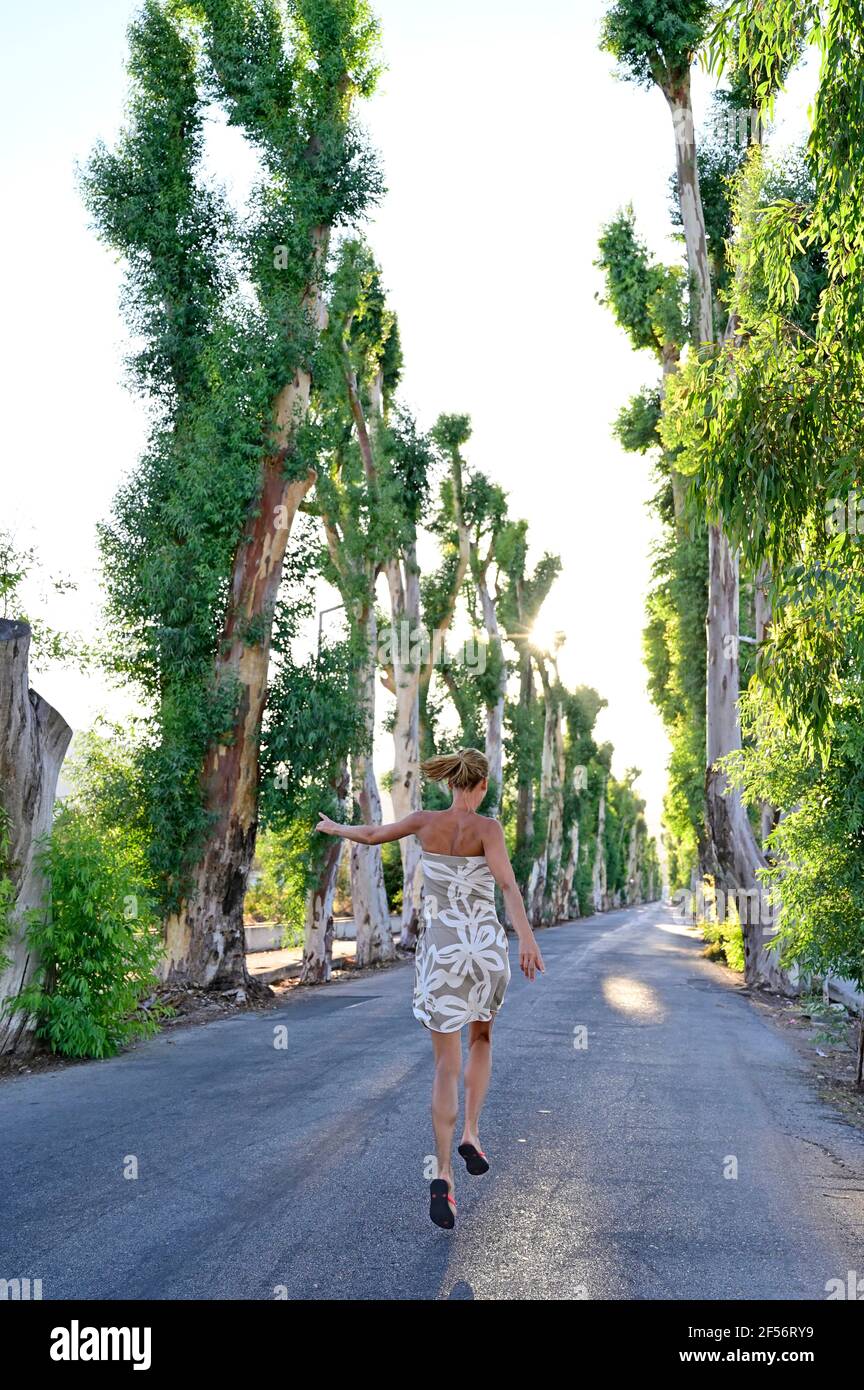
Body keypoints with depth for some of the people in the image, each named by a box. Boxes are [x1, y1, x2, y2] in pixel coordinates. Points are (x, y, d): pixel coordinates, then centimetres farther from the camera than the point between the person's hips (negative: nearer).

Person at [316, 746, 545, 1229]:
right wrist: (528, 938, -36)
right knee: (482, 1036, 29)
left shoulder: (425, 820, 1)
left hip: (441, 954, 1)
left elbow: (372, 835, 16)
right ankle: (472, 1135, 16)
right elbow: (506, 881, -26)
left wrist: (335, 827, 36)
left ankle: (443, 1177, -9)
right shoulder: (488, 826, -9)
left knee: (447, 1067, 7)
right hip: (486, 950, -1)